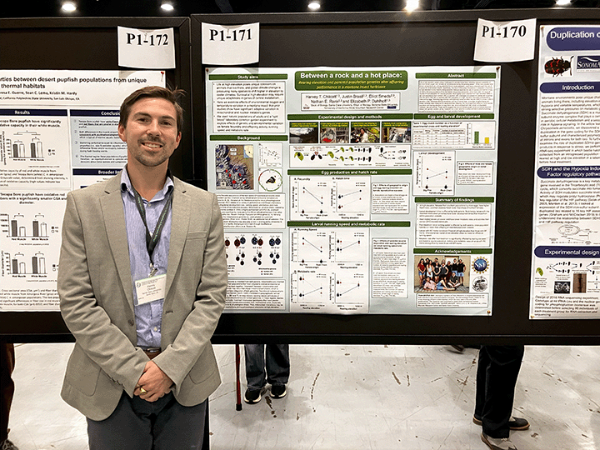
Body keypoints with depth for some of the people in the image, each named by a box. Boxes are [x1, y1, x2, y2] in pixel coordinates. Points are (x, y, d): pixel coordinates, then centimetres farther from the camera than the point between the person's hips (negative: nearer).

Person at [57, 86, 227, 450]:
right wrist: (135, 369, -11)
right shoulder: (84, 204, -3)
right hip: (110, 386, -1)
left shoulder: (205, 206, -1)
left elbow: (212, 296, -3)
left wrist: (170, 366, -12)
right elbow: (75, 301, -7)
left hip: (185, 384, 1)